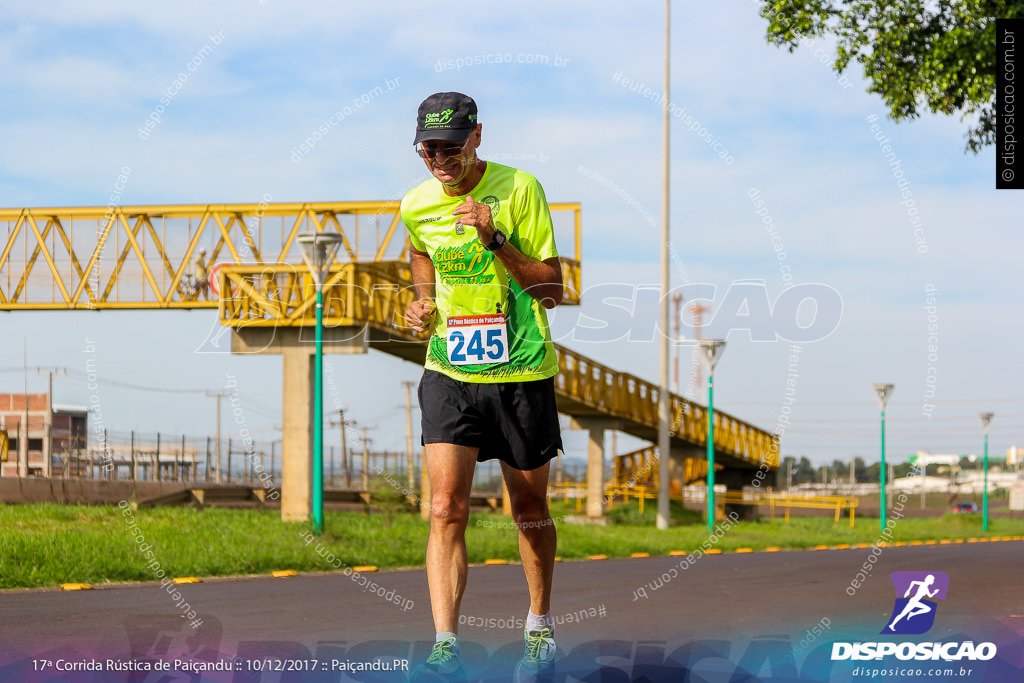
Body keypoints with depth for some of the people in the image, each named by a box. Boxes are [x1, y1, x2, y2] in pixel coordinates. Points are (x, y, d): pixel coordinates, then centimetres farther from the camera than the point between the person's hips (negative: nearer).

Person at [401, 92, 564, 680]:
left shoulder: (519, 190, -10)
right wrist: (425, 304, 8)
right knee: (446, 508, -14)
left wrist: (495, 240, -22)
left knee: (530, 513, 11)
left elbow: (552, 289, -10)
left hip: (521, 373, -2)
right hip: (448, 372, 2)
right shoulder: (416, 206, 2)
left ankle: (540, 627, 33)